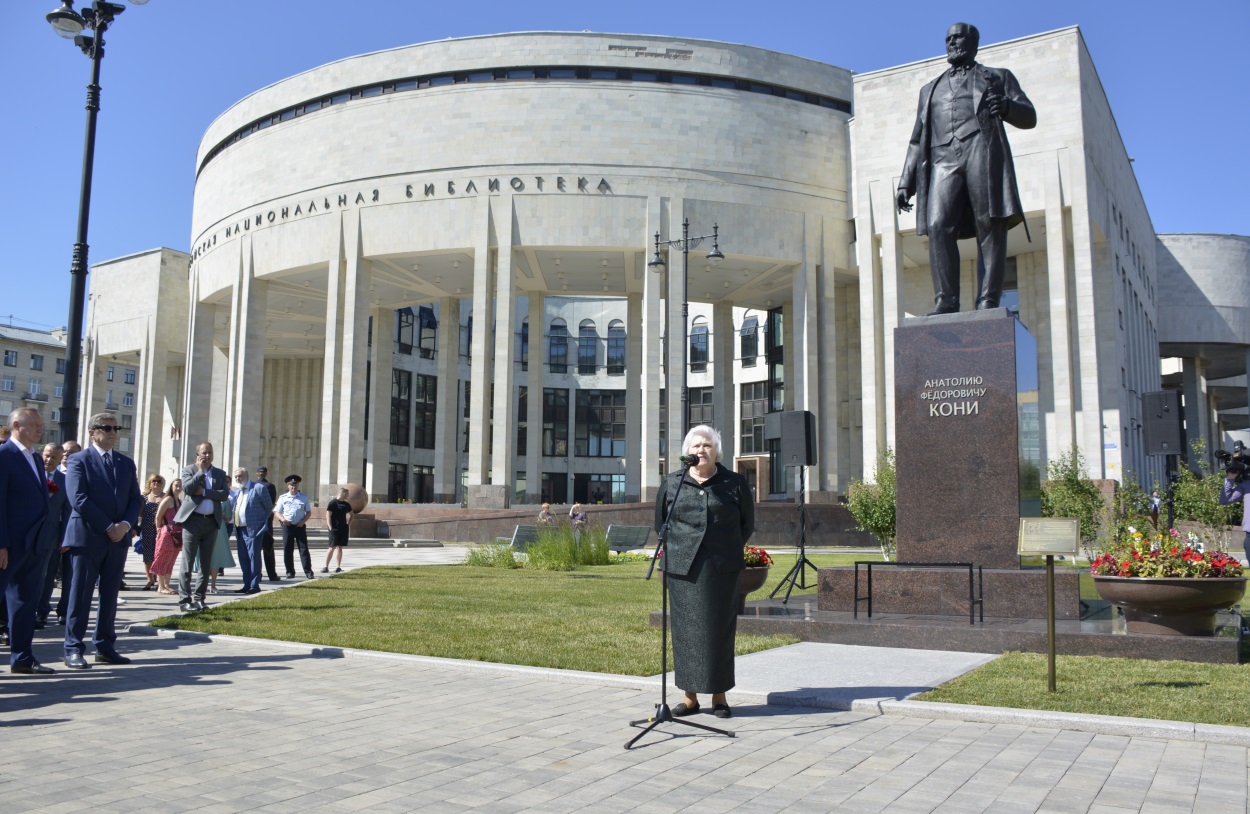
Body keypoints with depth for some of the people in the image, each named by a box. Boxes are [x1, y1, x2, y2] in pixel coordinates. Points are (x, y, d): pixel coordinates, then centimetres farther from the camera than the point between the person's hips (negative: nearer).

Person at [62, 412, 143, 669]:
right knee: (81, 594, -2)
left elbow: (135, 499, 11)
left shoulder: (126, 463, 15)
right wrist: (108, 527, -14)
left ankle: (105, 647, 14)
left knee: (109, 595, 8)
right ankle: (73, 648, 4)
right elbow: (78, 499, -11)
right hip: (87, 537, -5)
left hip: (119, 538, 5)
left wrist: (125, 524, -8)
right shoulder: (79, 460, -1)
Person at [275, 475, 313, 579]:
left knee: (304, 549, -4)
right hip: (287, 526, 1)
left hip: (300, 526, -1)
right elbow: (276, 512, 8)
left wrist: (303, 521, -6)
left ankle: (308, 571, -5)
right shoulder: (283, 498, 9)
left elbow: (308, 512, 12)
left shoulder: (303, 498, 9)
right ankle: (290, 572, 11)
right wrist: (283, 519, -12)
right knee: (287, 550, 2)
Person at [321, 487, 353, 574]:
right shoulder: (332, 503, -7)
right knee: (332, 547, -7)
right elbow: (328, 516, -10)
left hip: (343, 529, 6)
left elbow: (350, 514, 26)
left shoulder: (346, 504, 12)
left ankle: (338, 567, 9)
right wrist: (330, 527, -15)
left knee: (339, 547, 7)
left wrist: (349, 523, 10)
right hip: (334, 529, -6)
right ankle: (326, 567, 0)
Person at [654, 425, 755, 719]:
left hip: (721, 569, -1)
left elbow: (747, 524, 14)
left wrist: (727, 551, 11)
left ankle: (719, 696, 13)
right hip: (683, 568, 1)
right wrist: (678, 549, 11)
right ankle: (690, 696, 12)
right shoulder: (672, 483, 7)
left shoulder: (735, 483, 5)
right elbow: (660, 522, 17)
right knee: (686, 629, 3)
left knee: (719, 628, 2)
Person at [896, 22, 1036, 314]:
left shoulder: (997, 77, 25)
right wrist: (905, 182, 15)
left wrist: (1006, 106, -10)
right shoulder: (930, 89, 34)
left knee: (990, 228, -14)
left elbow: (1029, 117, 13)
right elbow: (917, 141, 28)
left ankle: (988, 301, -18)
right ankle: (946, 301, -25)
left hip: (983, 150, -2)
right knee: (938, 227, -19)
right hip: (943, 161, 2)